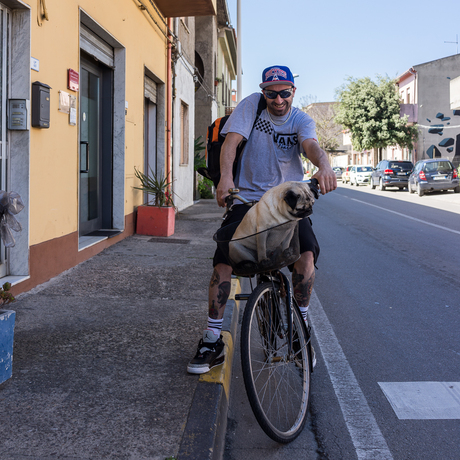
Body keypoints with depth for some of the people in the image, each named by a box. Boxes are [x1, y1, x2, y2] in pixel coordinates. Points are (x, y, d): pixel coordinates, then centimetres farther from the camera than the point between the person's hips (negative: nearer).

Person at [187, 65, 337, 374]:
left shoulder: (301, 120, 2)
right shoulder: (251, 105, 1)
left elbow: (311, 145, -20)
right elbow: (231, 142, -12)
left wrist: (324, 165, -44)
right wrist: (225, 177, -31)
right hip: (247, 198, 0)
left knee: (307, 252, -23)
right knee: (223, 260, -15)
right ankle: (213, 341, -3)